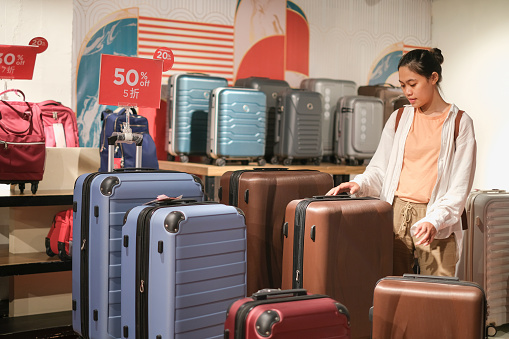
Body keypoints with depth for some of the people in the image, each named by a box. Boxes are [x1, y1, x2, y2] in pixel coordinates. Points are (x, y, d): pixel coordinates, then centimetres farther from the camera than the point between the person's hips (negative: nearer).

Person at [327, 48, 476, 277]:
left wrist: (434, 220, -15)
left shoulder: (459, 122, 3)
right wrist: (360, 184, -7)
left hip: (437, 221, -2)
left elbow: (460, 185, -2)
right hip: (396, 214, 3)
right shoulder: (398, 119, 13)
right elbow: (380, 168, 15)